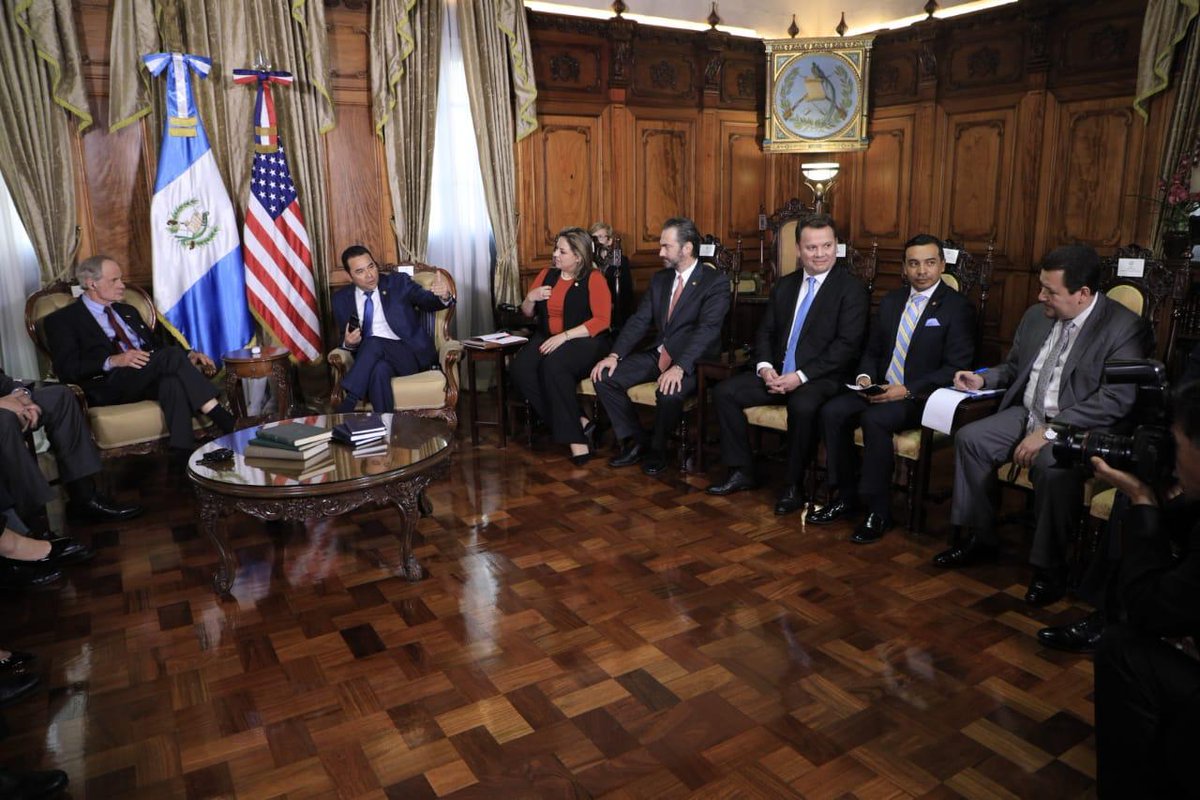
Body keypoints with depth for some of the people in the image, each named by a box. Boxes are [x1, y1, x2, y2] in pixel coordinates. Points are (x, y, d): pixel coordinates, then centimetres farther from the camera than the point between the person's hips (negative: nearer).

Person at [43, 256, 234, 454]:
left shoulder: (127, 311, 30)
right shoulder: (62, 319, 9)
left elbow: (157, 344, 26)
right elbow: (66, 368, -4)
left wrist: (187, 356, 5)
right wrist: (112, 361, -19)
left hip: (150, 379, 5)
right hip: (109, 387, -5)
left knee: (173, 381, -35)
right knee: (170, 356, -31)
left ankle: (182, 454, -45)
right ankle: (223, 420, -36)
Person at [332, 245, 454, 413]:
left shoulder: (399, 282, 5)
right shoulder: (342, 299, 11)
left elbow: (427, 301, -7)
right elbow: (344, 339, 18)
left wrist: (443, 296, -32)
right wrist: (348, 343, -8)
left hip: (411, 355, -1)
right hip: (368, 359, 1)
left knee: (373, 344, -33)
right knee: (379, 370, -36)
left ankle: (348, 404, -29)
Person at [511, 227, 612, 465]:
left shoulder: (594, 278, -1)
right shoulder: (547, 274, 15)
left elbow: (601, 321, -12)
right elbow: (527, 313, 24)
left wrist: (564, 336, -20)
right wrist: (530, 298, 0)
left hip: (585, 341, -5)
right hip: (547, 338, 6)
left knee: (554, 365, -37)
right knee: (520, 367, -26)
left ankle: (575, 438, -28)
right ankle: (578, 423, -23)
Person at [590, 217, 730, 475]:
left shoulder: (715, 283, -10)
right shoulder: (659, 279, 11)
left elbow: (707, 329, -22)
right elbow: (639, 320, 6)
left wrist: (679, 367, -36)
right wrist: (615, 355, -10)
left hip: (691, 361, -6)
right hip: (657, 354, 7)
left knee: (668, 394, -36)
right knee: (603, 377, -10)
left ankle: (657, 449, -4)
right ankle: (636, 441, 3)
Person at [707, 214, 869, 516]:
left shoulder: (852, 289, -5)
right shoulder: (784, 285, 14)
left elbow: (847, 345, -14)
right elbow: (766, 332, 15)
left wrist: (801, 376, -21)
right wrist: (765, 367, -6)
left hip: (821, 378, -6)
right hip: (777, 374, 6)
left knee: (802, 406, -37)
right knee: (724, 392, -10)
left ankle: (794, 486, -16)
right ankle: (742, 471, 2)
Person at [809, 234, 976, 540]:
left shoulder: (957, 308, -4)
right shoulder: (890, 302, 15)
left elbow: (955, 368, -11)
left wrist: (907, 390, -20)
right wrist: (864, 376, -4)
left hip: (922, 398, -6)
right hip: (879, 389, 6)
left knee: (874, 419, -33)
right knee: (832, 412, -19)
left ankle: (878, 511, -20)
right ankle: (844, 496, -6)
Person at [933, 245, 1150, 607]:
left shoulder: (1124, 327, -13)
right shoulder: (1036, 316, 7)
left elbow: (1116, 400, -22)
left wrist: (1050, 431, -27)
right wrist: (983, 378, 0)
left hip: (1078, 428, -7)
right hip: (1027, 414, 7)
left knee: (1052, 467, -34)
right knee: (970, 439, -13)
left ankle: (1049, 569, -12)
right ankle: (979, 538, 3)